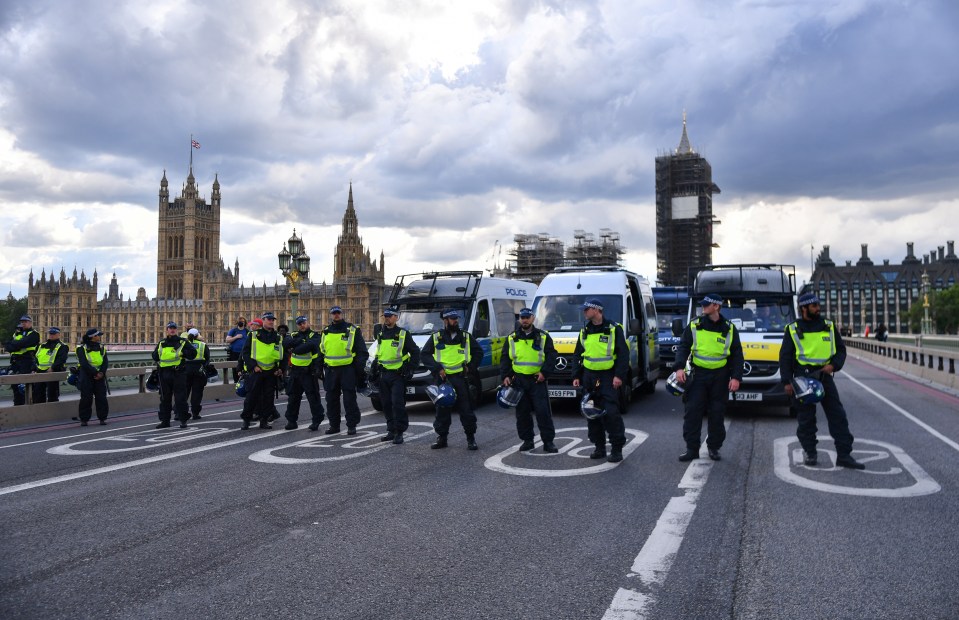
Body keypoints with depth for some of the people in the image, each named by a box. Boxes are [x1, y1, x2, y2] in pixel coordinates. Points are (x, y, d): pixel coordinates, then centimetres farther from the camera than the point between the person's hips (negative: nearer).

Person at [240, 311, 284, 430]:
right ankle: (246, 420, 10)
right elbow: (245, 352, -1)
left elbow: (283, 355, 15)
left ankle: (264, 421, 14)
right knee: (251, 396, -1)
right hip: (256, 371, -3)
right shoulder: (253, 335, 2)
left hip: (271, 372, 3)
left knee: (268, 397, 5)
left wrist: (280, 369, 2)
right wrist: (253, 366, -11)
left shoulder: (278, 338, 11)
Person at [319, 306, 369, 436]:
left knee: (349, 399, -3)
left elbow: (362, 352, -1)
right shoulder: (325, 332, 14)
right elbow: (321, 352, 23)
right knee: (331, 399, 9)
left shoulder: (352, 330, -1)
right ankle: (334, 425, 20)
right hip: (330, 370, 5)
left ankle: (352, 425, 5)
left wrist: (360, 369, -8)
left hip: (347, 370, -5)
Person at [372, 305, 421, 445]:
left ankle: (399, 432, -4)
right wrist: (374, 370, 20)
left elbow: (415, 352, -1)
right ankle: (391, 431, 19)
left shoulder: (403, 334, -3)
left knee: (398, 404, -10)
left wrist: (410, 368, -9)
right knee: (386, 404, 9)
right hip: (383, 375, 6)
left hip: (398, 375, -6)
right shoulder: (381, 334, 15)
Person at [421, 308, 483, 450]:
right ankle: (442, 437, 17)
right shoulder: (436, 337, 6)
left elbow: (479, 352, 13)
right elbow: (424, 355, 4)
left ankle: (471, 438, 10)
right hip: (443, 379, 0)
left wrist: (471, 368, 2)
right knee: (442, 409, 6)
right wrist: (437, 368, -8)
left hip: (461, 378, 0)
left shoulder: (466, 336, 9)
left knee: (466, 409, 0)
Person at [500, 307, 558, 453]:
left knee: (543, 412, -6)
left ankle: (548, 442, 2)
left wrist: (544, 372, -11)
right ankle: (527, 440, 19)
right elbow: (505, 359, 11)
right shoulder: (511, 338, 9)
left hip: (537, 380, -2)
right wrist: (505, 376, 0)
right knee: (522, 412, 7)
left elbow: (551, 356, 1)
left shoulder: (543, 337, 4)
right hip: (518, 380, 2)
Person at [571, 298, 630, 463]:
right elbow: (577, 355, 17)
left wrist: (619, 376, -15)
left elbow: (623, 354, -7)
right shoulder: (584, 331, 12)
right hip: (588, 377, 6)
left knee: (611, 412, -10)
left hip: (608, 377, -6)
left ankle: (617, 449, 0)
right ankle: (599, 447, 18)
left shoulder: (614, 329, -5)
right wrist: (576, 377, 10)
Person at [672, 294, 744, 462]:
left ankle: (714, 447, 19)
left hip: (720, 377, 0)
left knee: (717, 414, 6)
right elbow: (683, 347, 1)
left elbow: (737, 355, 5)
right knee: (693, 412, -3)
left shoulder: (729, 329, 3)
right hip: (698, 374, 0)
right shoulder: (694, 326, 2)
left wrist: (736, 377, -5)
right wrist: (679, 367, -14)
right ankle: (692, 449, 3)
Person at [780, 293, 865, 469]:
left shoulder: (829, 326, 9)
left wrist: (834, 365, -6)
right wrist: (787, 381, -4)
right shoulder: (793, 330, 2)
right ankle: (810, 453, 16)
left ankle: (844, 455, 5)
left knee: (838, 415, 0)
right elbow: (785, 357, 2)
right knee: (806, 418, 3)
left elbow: (841, 349, 14)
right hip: (803, 378, -2)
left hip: (824, 376, 3)